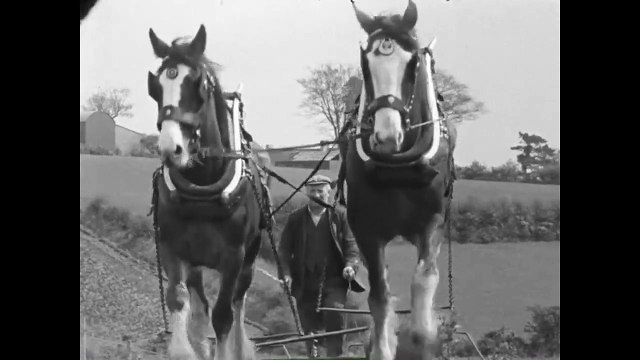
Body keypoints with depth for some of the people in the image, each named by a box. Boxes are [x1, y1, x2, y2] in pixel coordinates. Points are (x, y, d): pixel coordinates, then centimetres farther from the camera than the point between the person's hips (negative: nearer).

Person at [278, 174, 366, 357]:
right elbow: (285, 249, 8)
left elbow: (351, 244, 2)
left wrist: (351, 265, -15)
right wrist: (286, 273, -6)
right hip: (305, 283, 2)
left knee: (334, 316, -18)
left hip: (334, 281, -2)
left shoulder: (340, 215, 5)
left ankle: (334, 354, -6)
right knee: (309, 326, 5)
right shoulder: (295, 218, 9)